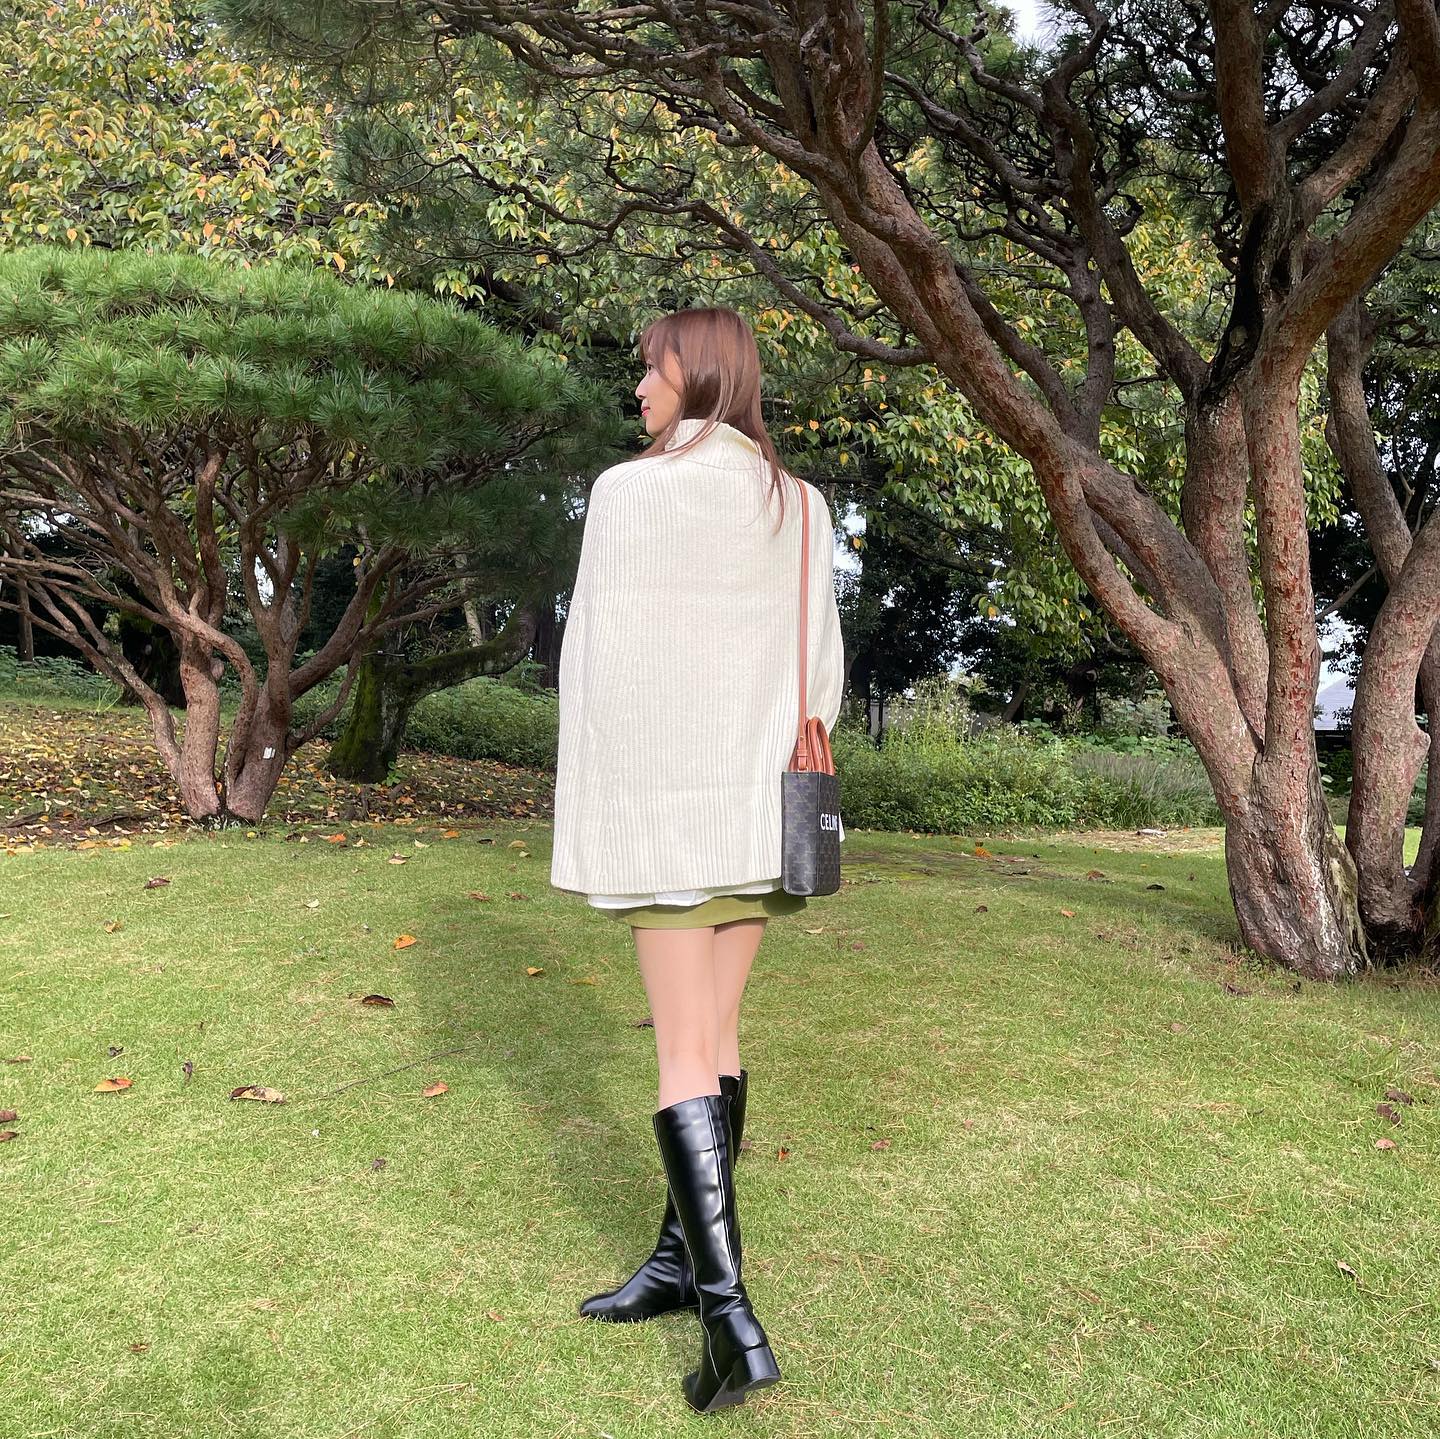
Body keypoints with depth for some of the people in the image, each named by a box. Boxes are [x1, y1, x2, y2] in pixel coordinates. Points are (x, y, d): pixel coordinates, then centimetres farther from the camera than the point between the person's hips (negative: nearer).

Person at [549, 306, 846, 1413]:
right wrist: (784, 792, 16)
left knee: (686, 1053, -1)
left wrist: (585, 812, -1)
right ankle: (683, 1257, 25)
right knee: (715, 1032, 14)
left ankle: (732, 1322, -3)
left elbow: (597, 663, -9)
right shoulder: (802, 506, 8)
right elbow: (821, 669, 8)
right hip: (756, 803, 6)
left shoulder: (628, 492, -8)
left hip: (663, 799, -6)